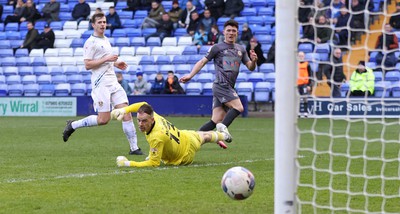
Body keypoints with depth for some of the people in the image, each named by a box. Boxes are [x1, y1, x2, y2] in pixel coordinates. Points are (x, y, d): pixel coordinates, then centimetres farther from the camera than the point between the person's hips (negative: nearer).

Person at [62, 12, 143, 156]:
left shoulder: (105, 40, 19)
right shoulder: (90, 42, -7)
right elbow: (87, 65, -14)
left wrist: (115, 63, 15)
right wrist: (107, 59, -18)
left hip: (113, 82, 8)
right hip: (101, 83, -8)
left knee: (126, 112, -5)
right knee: (104, 119, -10)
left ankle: (134, 147, -5)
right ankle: (73, 125, 9)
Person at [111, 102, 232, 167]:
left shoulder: (157, 137, -53)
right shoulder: (153, 116, -32)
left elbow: (154, 164, -45)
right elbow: (143, 105, -8)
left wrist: (128, 164, -51)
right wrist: (124, 110, -21)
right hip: (182, 135, 3)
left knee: (203, 137, 33)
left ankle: (223, 136, 69)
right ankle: (223, 135, 74)